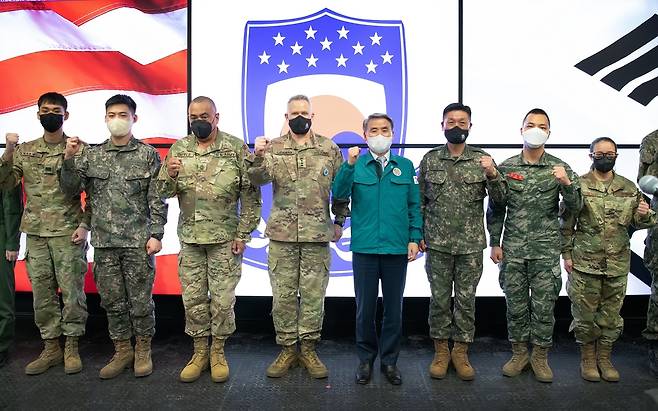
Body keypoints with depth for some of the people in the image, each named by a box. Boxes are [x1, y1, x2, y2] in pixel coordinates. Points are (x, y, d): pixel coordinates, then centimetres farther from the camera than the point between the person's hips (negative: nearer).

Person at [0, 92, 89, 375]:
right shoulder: (25, 151, 10)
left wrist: (84, 224, -10)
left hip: (68, 233, -4)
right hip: (35, 233, 4)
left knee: (72, 290, 1)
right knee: (42, 293, 9)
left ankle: (71, 348, 15)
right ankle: (51, 348, 21)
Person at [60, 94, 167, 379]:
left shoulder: (147, 155, 0)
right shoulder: (92, 155, 9)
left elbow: (157, 199, -3)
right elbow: (70, 188, 4)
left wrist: (156, 234, -8)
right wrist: (68, 160, -10)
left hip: (138, 241, -3)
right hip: (104, 242, 4)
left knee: (141, 300, 4)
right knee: (112, 301, 11)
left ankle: (143, 351, 21)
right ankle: (122, 351, 26)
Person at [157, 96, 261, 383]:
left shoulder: (236, 148, -4)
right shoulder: (178, 149, 5)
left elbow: (250, 195, -5)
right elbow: (164, 192, 6)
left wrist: (243, 233, -8)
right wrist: (170, 175, -17)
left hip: (225, 238, -3)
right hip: (189, 238, 3)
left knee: (222, 299, 4)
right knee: (193, 298, 9)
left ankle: (218, 351, 22)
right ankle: (199, 352, 25)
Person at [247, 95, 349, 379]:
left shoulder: (329, 149, 6)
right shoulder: (274, 148, 4)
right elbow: (259, 179, -11)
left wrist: (339, 220, 9)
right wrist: (257, 157, -30)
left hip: (318, 234, 0)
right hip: (281, 234, 0)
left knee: (314, 294, 6)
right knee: (283, 295, 6)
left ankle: (308, 349, 21)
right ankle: (287, 349, 21)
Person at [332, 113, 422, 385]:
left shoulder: (405, 166, 6)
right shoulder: (356, 164, 2)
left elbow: (414, 205, 7)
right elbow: (339, 194, -14)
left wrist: (415, 238, 0)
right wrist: (349, 165, -26)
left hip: (397, 248, 1)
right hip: (365, 247, -1)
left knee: (394, 307, 11)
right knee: (365, 308, 9)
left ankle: (389, 360, 27)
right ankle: (366, 359, 27)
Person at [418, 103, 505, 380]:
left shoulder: (482, 159, 2)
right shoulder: (430, 159, 3)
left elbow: (500, 198, -2)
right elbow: (420, 201, 7)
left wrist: (492, 174, -20)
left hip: (471, 244, 0)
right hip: (437, 243, 0)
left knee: (466, 299, 9)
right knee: (439, 299, 8)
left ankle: (460, 352, 24)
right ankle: (441, 352, 23)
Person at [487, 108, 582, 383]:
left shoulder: (559, 168, 1)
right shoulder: (506, 167, 2)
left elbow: (575, 207, -4)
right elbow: (495, 210, 6)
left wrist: (566, 183, -22)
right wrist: (494, 243, 2)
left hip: (546, 250, 0)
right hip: (513, 249, 1)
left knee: (544, 306, 6)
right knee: (515, 304, 9)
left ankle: (540, 357, 22)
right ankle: (519, 353, 26)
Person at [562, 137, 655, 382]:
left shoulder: (629, 188, 6)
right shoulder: (578, 185, -4)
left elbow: (638, 223, 14)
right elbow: (566, 224, -2)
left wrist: (645, 215, -9)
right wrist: (566, 254, -5)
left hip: (618, 264, 3)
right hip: (584, 262, -3)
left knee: (612, 314, 12)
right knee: (585, 313, 5)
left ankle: (604, 358, 29)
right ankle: (588, 359, 23)